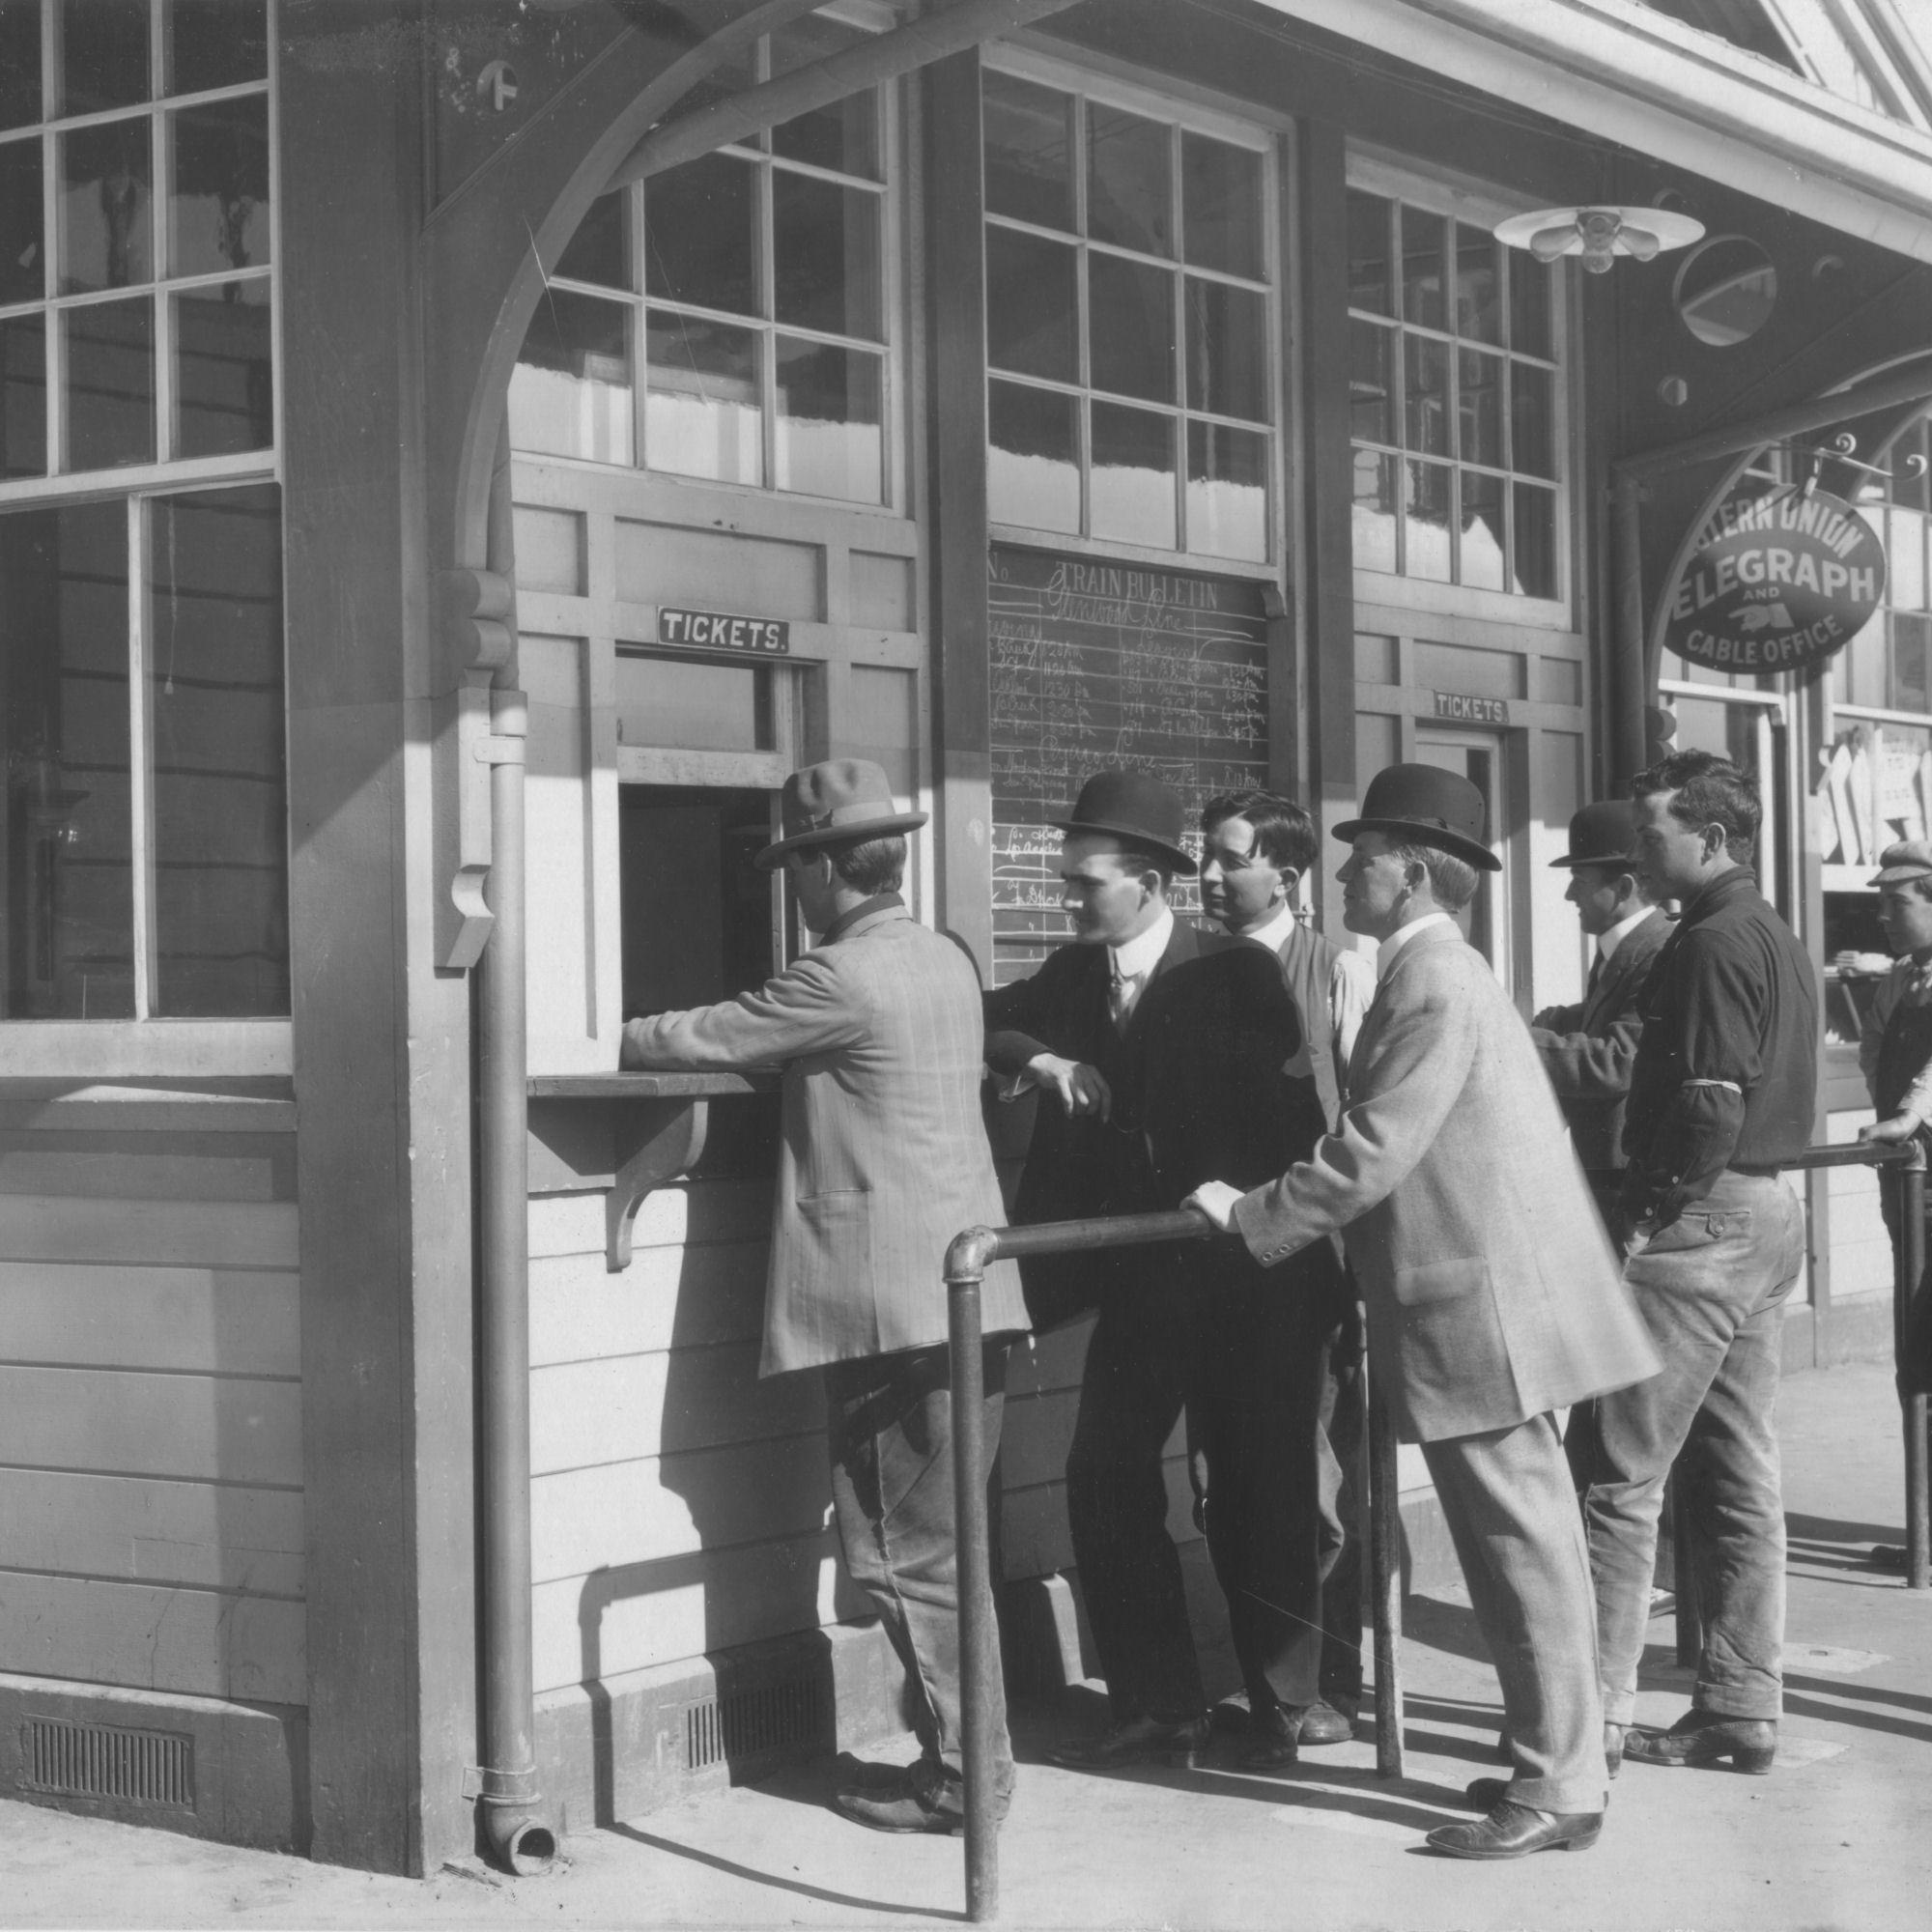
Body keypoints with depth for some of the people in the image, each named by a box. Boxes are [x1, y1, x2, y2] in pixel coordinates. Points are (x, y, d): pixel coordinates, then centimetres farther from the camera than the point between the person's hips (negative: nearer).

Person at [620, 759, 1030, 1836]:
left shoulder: (841, 977, -14)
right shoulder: (947, 960, 13)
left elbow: (710, 1038, -8)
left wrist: (618, 1038, 10)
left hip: (893, 1305, -9)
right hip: (969, 1292, 9)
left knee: (908, 1552, 0)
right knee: (934, 1539, 16)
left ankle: (963, 1774, 4)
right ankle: (963, 1752, 21)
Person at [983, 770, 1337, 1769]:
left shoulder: (1238, 974, -10)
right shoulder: (1072, 972, 3)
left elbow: (1293, 1109, -10)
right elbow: (985, 1019, 8)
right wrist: (1040, 1058, -11)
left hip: (1249, 1279, -4)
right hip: (1140, 1275, 4)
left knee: (1257, 1496, 4)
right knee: (1105, 1484, -1)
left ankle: (1278, 1708, 20)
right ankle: (1157, 1705, 12)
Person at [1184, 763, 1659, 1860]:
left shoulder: (1435, 980, -16)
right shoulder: (1438, 969, 16)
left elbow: (1373, 1151, -19)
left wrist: (1255, 1217, -9)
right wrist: (1272, 1209, 21)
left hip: (1485, 1311, -10)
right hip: (1497, 1302, 10)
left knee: (1524, 1546, -4)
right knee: (1521, 1544, 15)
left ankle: (1558, 1790, 3)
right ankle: (1555, 1757, 24)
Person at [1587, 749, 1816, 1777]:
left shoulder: (1713, 942, -14)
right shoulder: (1776, 939, 16)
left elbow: (1709, 1107, -21)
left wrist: (1644, 1215, -15)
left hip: (1701, 1220, -10)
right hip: (1769, 1214, 10)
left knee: (1619, 1475, -6)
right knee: (1738, 1479, 12)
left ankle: (1593, 1716, -3)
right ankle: (1741, 1710, 16)